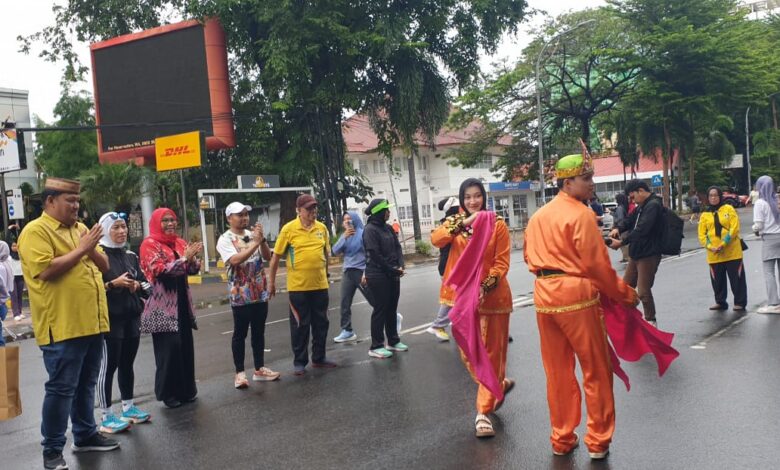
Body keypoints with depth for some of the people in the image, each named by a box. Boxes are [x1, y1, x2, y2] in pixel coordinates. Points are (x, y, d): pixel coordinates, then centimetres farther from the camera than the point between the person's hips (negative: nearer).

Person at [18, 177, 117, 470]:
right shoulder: (36, 231, -9)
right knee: (61, 389, -1)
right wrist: (80, 249, -17)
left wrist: (92, 248, -6)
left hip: (91, 323, 7)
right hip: (62, 327, -7)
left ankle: (86, 435, 30)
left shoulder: (80, 228, 15)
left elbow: (104, 266, 14)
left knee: (86, 385, 17)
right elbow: (45, 270, -22)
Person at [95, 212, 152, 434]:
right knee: (108, 365, -3)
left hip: (132, 317, 7)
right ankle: (106, 417, 3)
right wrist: (114, 284, -22)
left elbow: (145, 284, 17)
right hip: (110, 319, -7)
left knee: (127, 363, 14)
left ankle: (128, 407, 25)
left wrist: (137, 285, -4)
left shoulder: (131, 255, 12)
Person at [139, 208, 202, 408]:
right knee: (168, 348, -5)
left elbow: (193, 269, 8)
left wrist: (192, 258, -14)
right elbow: (159, 270, -18)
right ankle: (168, 393, 6)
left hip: (181, 303, 6)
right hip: (162, 306, -6)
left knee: (186, 346, 7)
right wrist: (184, 258, -24)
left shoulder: (180, 243, 13)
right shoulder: (150, 244, -6)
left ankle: (186, 389, 18)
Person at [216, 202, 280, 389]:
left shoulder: (253, 234, 8)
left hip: (260, 292, 5)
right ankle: (240, 373, 10)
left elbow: (268, 257, 0)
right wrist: (255, 243, -25)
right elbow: (235, 260, -23)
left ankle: (259, 369, 22)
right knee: (240, 334, 2)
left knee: (259, 332, 12)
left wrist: (262, 240, -16)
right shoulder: (225, 239, -7)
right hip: (240, 295, -5)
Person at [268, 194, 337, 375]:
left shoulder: (322, 228, 4)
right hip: (298, 286, -4)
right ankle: (299, 362, 16)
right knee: (300, 325, 5)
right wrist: (271, 282, -1)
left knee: (321, 323, 12)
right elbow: (276, 257, -3)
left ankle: (319, 357, 27)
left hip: (320, 285, 4)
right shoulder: (289, 229, -8)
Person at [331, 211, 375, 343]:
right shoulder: (345, 235, 11)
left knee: (374, 300, 3)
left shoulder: (363, 233, -10)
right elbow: (335, 251, 2)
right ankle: (347, 331, 9)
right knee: (345, 303, 3)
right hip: (348, 272, 7)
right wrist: (344, 237, -11)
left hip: (362, 272, -6)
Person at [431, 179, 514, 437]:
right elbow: (436, 240, -17)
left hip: (492, 295, -3)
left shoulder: (497, 224, -4)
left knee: (492, 352, 3)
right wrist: (463, 222, -28)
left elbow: (502, 262, -8)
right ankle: (498, 384, 39)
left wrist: (485, 287, -23)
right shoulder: (455, 222, 4)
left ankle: (484, 411, 11)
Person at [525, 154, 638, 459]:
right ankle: (598, 441, 15)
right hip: (577, 296, -7)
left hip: (544, 296, 7)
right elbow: (597, 264, -12)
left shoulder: (537, 217, 11)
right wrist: (626, 294, -1)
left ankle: (562, 439, 24)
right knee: (596, 371, 7)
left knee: (557, 372, 15)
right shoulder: (581, 214, -11)